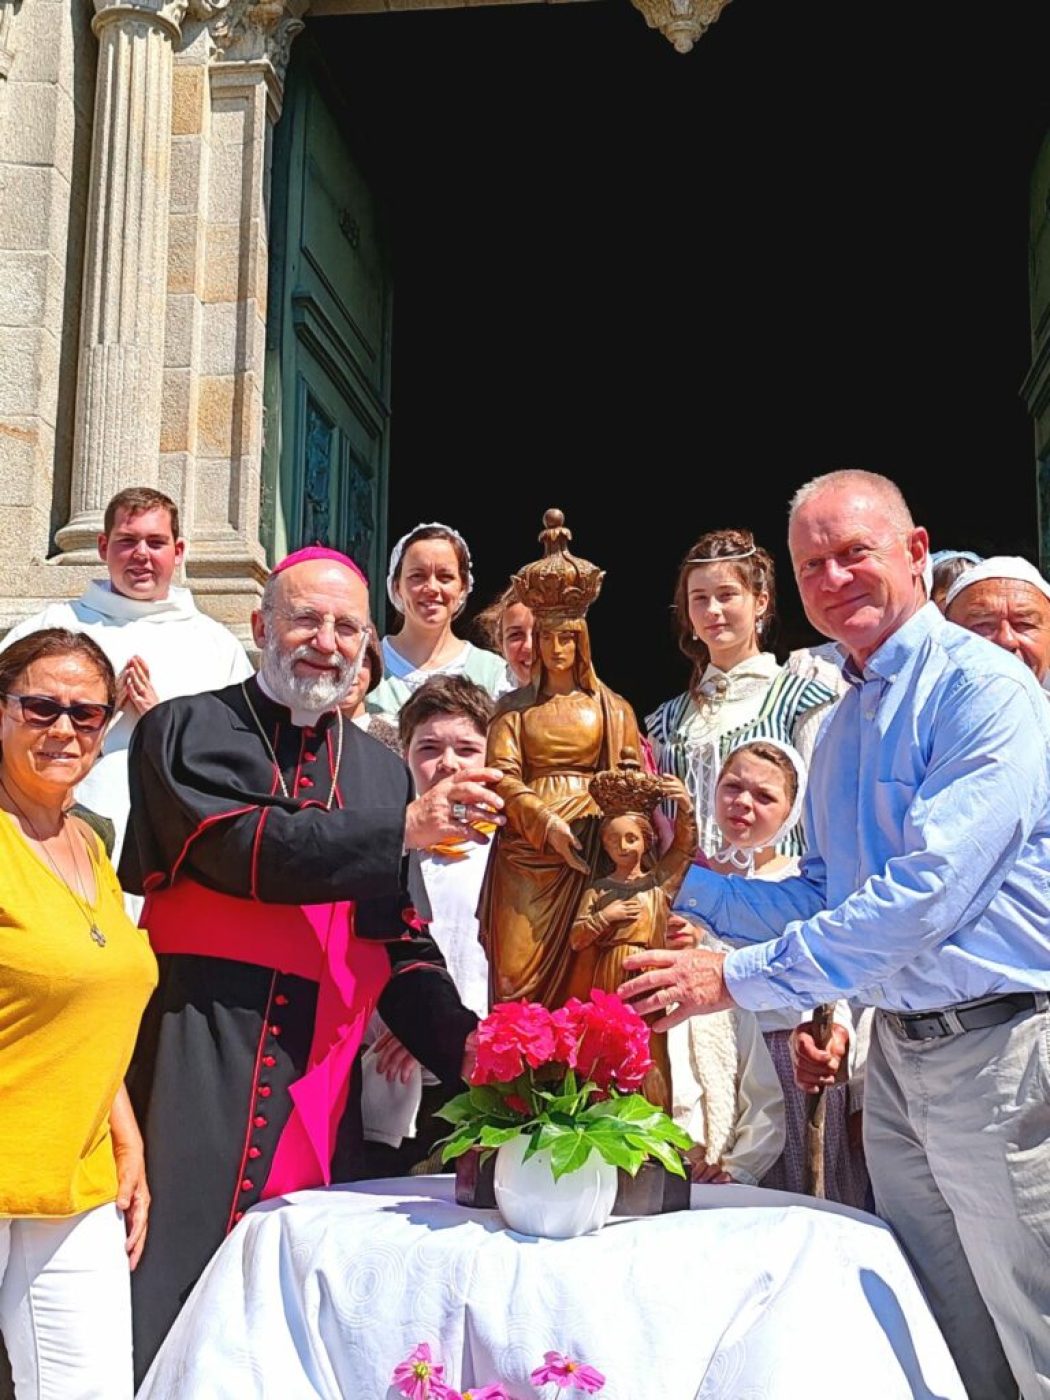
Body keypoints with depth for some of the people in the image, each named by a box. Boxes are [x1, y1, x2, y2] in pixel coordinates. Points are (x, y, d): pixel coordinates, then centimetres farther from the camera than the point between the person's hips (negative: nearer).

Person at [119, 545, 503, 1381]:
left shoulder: (382, 770, 15)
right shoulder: (188, 732, 2)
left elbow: (404, 945, 13)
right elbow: (243, 849, -16)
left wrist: (464, 1044, -3)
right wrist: (403, 829, -21)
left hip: (322, 1084, 5)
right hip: (199, 1070, -4)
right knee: (178, 1298, -5)